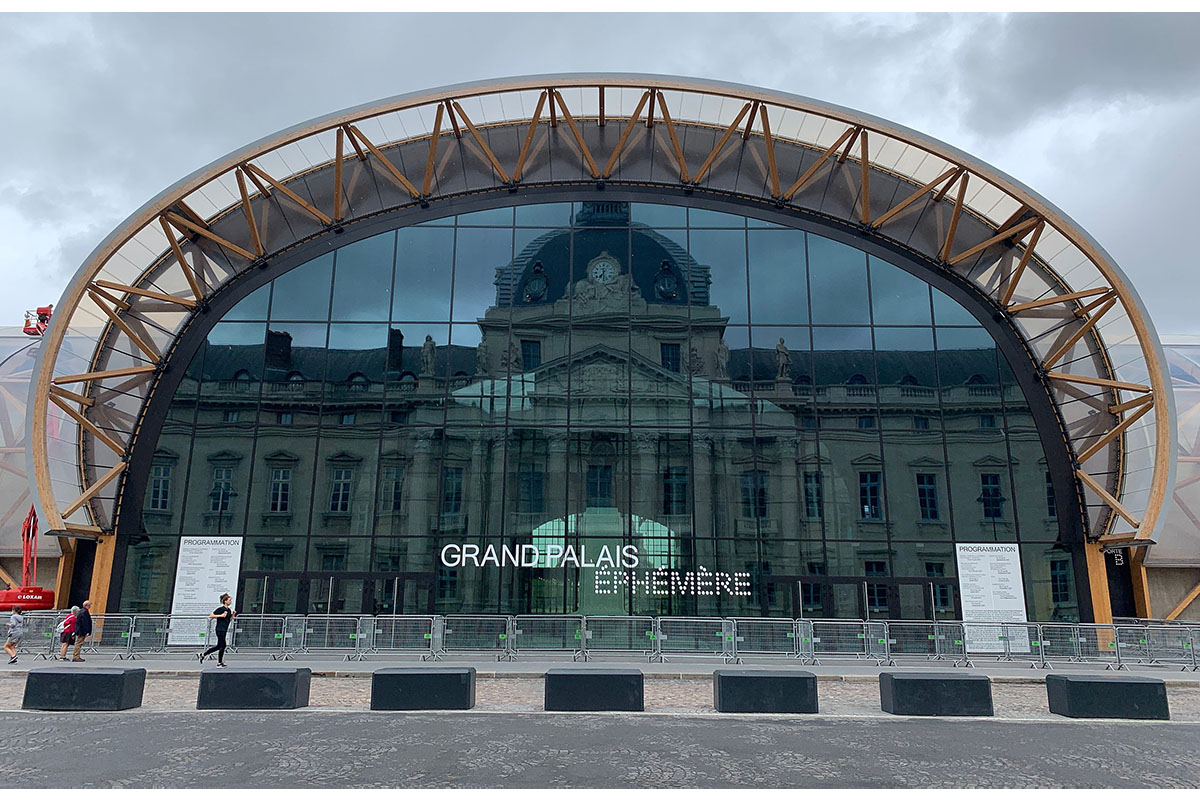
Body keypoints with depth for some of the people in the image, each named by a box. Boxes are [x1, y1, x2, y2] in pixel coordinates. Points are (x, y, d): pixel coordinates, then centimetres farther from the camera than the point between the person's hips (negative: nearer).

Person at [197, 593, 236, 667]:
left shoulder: (229, 610, 11)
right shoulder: (220, 608, -12)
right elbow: (211, 616, -13)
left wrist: (233, 614, 3)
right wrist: (221, 615, -20)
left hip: (224, 630, 9)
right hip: (220, 629, -9)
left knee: (219, 646, 14)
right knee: (222, 645, -4)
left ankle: (202, 654, 25)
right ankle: (219, 663, 8)